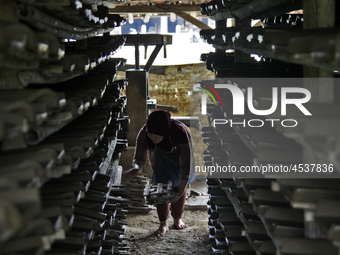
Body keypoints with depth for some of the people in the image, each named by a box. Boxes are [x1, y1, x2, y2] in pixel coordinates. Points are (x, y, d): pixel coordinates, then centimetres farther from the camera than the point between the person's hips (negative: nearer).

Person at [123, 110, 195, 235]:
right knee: (160, 184, -8)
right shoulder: (144, 134, -38)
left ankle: (177, 219, 29)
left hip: (180, 150, -1)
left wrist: (180, 191, -50)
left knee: (179, 184, 6)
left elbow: (186, 166, -44)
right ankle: (163, 224, 3)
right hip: (161, 153, 1)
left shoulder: (179, 132, -46)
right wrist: (136, 168, -58)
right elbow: (139, 158, -32)